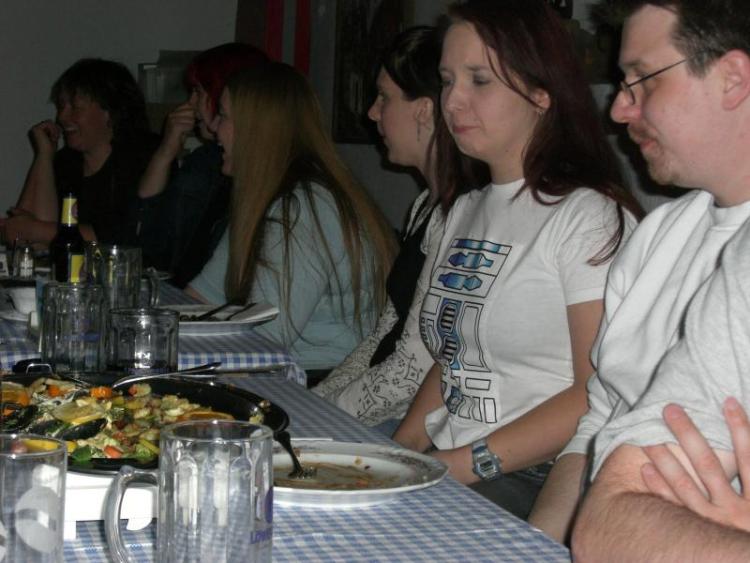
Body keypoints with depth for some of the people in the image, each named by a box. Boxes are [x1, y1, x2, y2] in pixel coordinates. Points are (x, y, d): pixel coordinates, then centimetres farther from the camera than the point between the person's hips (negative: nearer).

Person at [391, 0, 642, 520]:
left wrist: (467, 464, -19)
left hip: (537, 483, -7)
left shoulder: (589, 215, -9)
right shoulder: (467, 211, 19)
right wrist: (400, 450, 4)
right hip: (446, 468, 8)